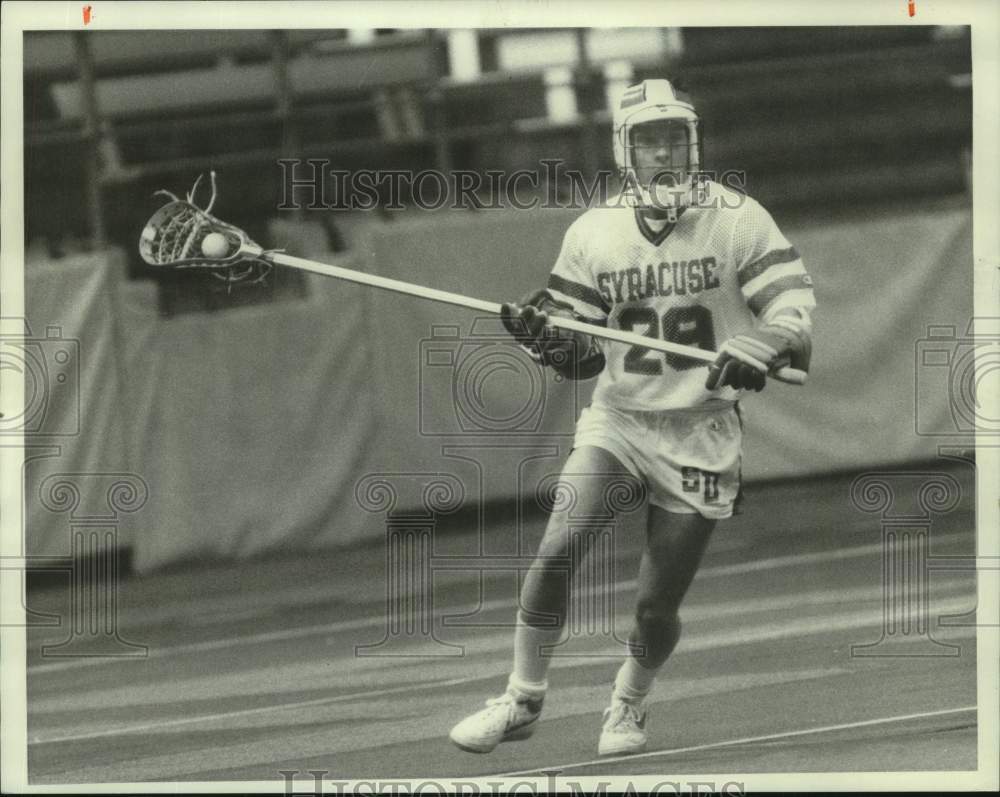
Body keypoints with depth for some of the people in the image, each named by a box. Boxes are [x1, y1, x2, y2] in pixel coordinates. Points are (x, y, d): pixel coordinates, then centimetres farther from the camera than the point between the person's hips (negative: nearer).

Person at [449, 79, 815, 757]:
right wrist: (542, 337, -14)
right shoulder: (595, 232, 2)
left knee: (657, 605, 1)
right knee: (554, 553, -16)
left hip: (699, 433, -2)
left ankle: (629, 705, 31)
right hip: (616, 416, 2)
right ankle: (523, 700, 2)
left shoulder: (737, 220, -8)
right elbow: (583, 355, 7)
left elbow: (794, 303, -13)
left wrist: (762, 346, -33)